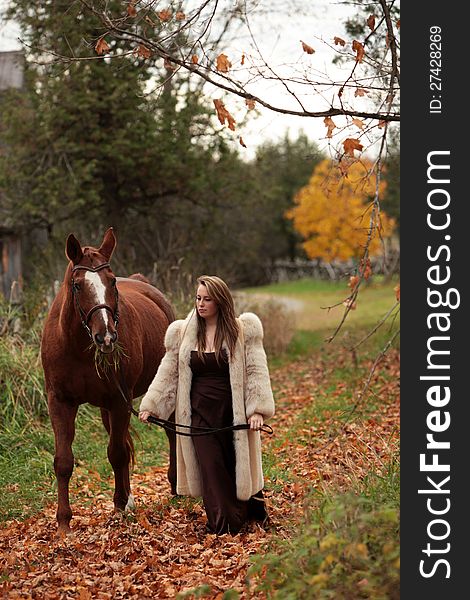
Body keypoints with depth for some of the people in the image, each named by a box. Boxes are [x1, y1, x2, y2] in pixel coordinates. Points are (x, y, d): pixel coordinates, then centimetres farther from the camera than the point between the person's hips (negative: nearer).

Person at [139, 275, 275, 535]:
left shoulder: (243, 331, -2)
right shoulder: (183, 333, 5)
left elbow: (255, 371, -5)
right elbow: (168, 373, 7)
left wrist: (258, 410, -15)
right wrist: (150, 405, -2)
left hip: (234, 413, -1)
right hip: (200, 413, 2)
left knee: (239, 467, 9)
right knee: (212, 471, -2)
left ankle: (253, 512, 33)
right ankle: (223, 529, 8)